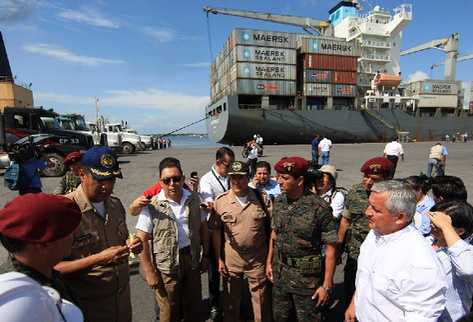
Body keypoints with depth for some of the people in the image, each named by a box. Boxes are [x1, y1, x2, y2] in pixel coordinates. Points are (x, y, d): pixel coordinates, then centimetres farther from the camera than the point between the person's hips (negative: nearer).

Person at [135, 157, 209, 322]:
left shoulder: (194, 199, -3)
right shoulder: (152, 206, -15)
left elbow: (203, 227, 7)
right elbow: (142, 240, -12)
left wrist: (205, 255, 7)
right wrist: (149, 272, -12)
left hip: (192, 260, 4)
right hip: (166, 266, -3)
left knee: (194, 308, 22)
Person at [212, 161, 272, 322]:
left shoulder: (262, 198, -7)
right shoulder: (220, 201, -8)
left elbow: (272, 227, -1)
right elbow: (216, 231, -2)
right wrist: (219, 259, -2)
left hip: (258, 258, 0)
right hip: (231, 258, 0)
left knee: (261, 300, 16)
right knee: (231, 298, 20)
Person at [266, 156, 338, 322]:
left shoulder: (319, 207, -21)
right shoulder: (278, 201, -3)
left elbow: (330, 247, -15)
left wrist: (327, 285, -14)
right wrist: (269, 262, 10)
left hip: (307, 278, -5)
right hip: (279, 273, 5)